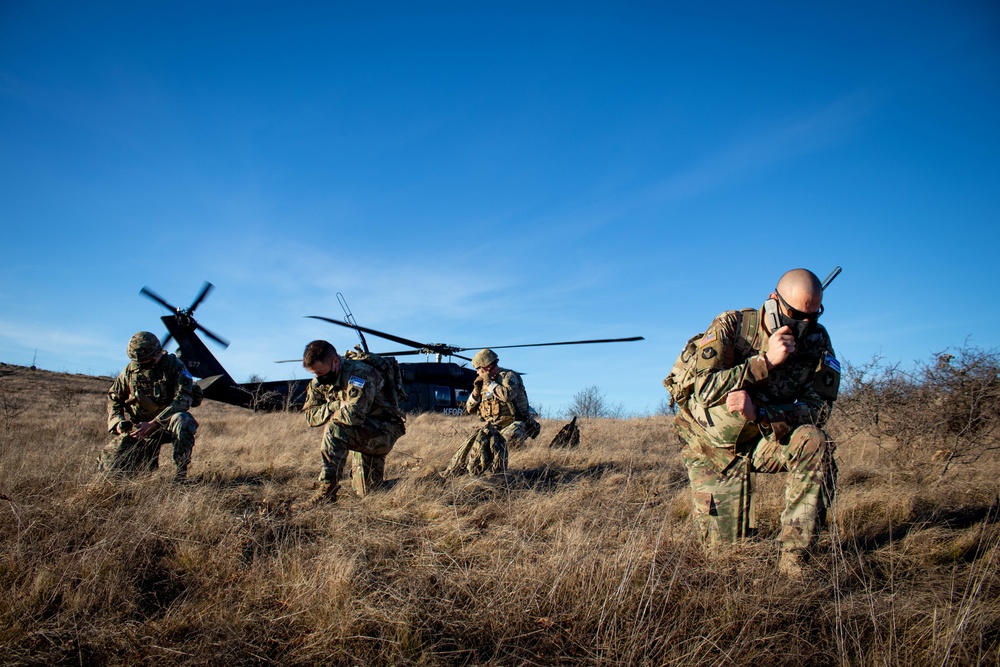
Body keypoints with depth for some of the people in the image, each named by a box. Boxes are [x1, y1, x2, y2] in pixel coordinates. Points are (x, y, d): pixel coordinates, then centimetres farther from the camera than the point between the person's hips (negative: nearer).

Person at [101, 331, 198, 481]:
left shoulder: (175, 366, -12)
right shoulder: (130, 370, 2)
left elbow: (183, 399, -23)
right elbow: (113, 397, 16)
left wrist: (153, 424, -29)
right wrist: (117, 422, -4)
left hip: (167, 423, -4)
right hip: (138, 427, 4)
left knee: (181, 421, -39)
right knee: (110, 465, -9)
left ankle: (180, 472, -24)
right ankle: (148, 459, 22)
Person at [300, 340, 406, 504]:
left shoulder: (359, 373, -26)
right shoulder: (319, 381, 0)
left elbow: (354, 415, -37)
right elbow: (309, 416, -1)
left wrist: (329, 412, -17)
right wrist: (336, 406, -18)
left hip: (384, 430, -8)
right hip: (362, 433, 8)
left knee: (334, 429, -31)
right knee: (366, 492, 8)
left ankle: (328, 489, -21)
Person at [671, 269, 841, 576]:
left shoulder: (817, 340, -10)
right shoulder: (732, 326, -18)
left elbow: (819, 408, -18)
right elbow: (705, 389, -28)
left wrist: (758, 412, -33)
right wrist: (766, 360, -34)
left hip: (765, 438, 2)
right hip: (715, 445, -2)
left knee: (813, 441, -30)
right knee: (723, 542, -4)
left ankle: (793, 556, -22)